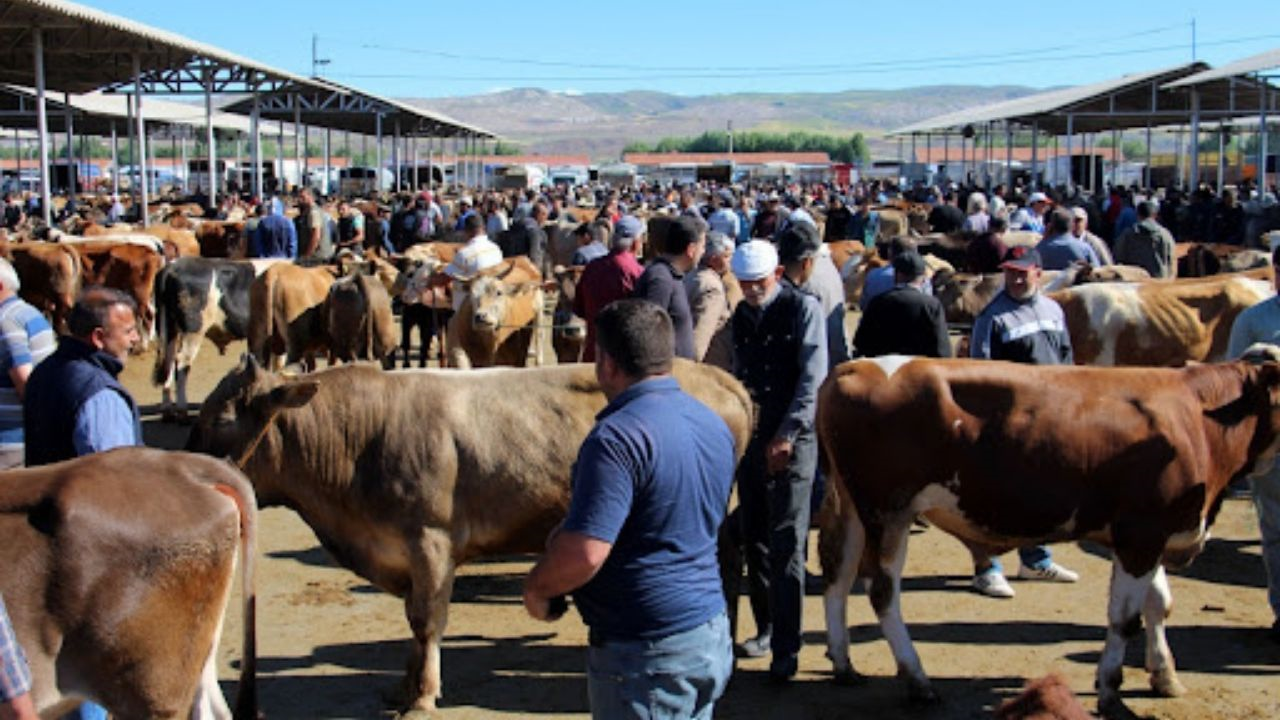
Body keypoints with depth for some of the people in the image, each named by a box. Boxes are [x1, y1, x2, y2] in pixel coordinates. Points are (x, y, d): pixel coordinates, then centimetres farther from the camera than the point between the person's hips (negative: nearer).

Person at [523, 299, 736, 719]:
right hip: (712, 633, 9)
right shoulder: (714, 424, 6)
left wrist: (536, 588, -8)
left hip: (645, 652, -8)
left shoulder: (617, 437, -22)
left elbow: (585, 554, -28)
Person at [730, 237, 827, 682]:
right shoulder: (742, 314, 12)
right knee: (754, 540, 11)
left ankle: (785, 649, -2)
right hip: (751, 437, 6)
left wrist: (786, 435, -14)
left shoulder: (803, 308, -5)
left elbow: (813, 378, -10)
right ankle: (765, 627, 27)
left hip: (792, 441, -6)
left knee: (786, 545, -7)